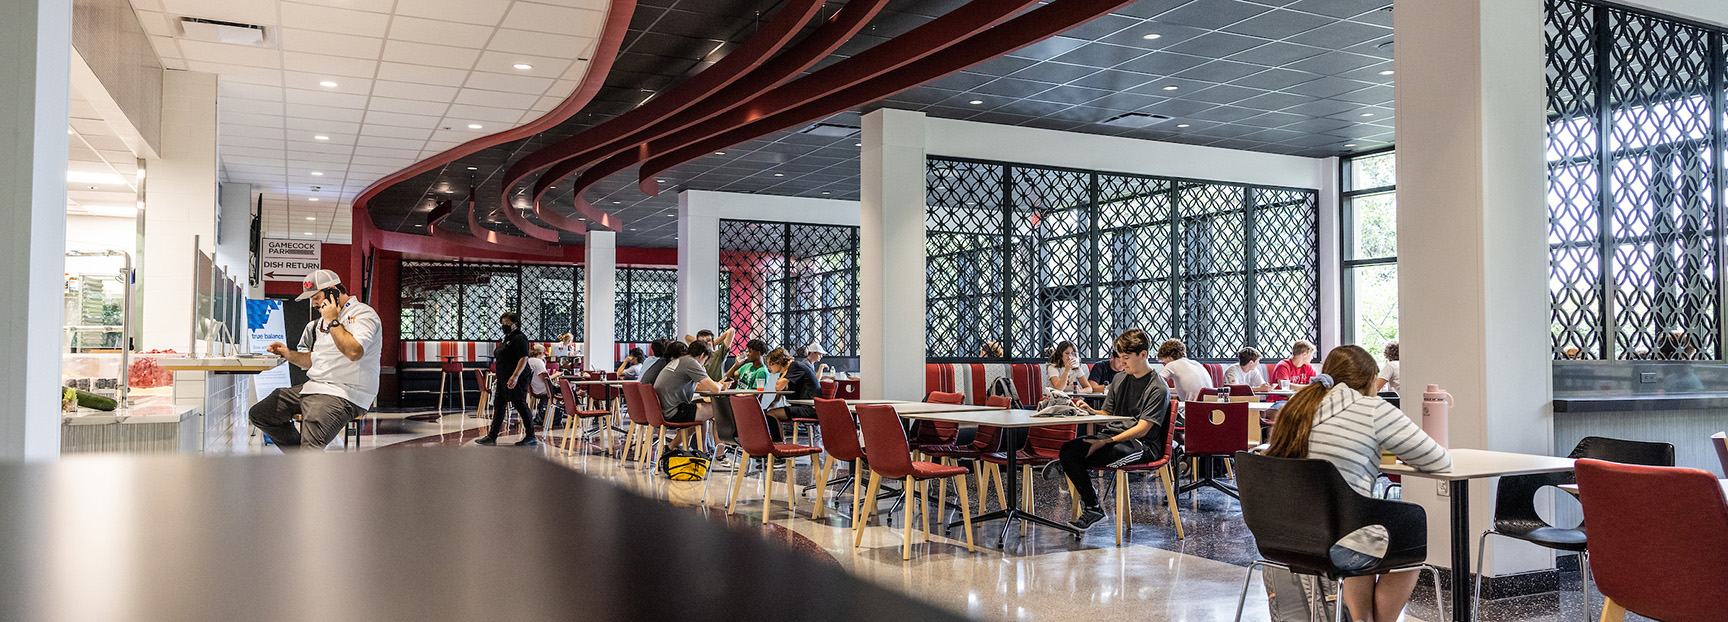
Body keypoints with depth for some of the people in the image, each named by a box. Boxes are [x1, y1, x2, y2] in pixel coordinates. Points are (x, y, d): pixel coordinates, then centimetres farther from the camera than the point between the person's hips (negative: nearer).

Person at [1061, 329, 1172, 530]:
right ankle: (1091, 507, -13)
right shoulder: (1119, 379, 16)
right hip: (1112, 435, 7)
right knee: (1067, 450, -21)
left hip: (1141, 445, -7)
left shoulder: (1158, 388, -8)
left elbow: (1142, 429, -15)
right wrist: (1090, 412, -5)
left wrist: (1106, 442, -24)